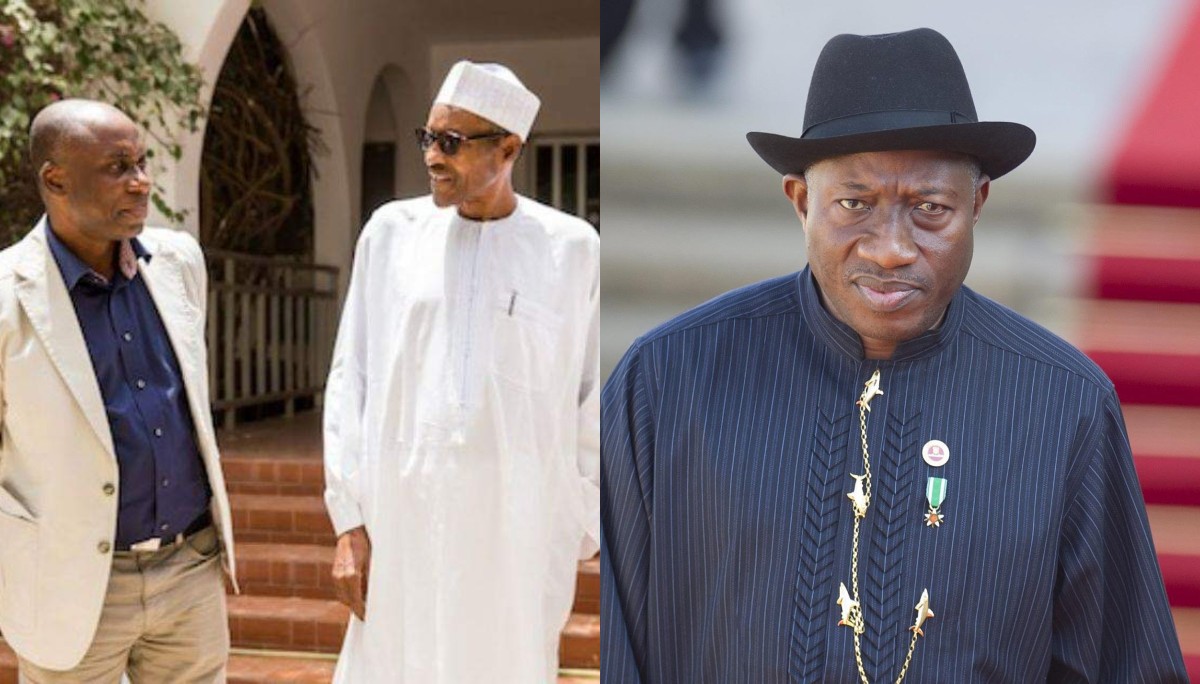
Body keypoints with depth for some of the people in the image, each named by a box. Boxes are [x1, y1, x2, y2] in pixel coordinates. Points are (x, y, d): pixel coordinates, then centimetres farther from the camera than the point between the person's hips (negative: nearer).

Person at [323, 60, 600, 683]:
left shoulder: (573, 248, -2)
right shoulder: (391, 232, 2)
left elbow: (594, 405, 3)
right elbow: (351, 381, 4)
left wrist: (582, 528, 3)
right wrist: (350, 519, 0)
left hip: (522, 531, -1)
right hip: (401, 522, 1)